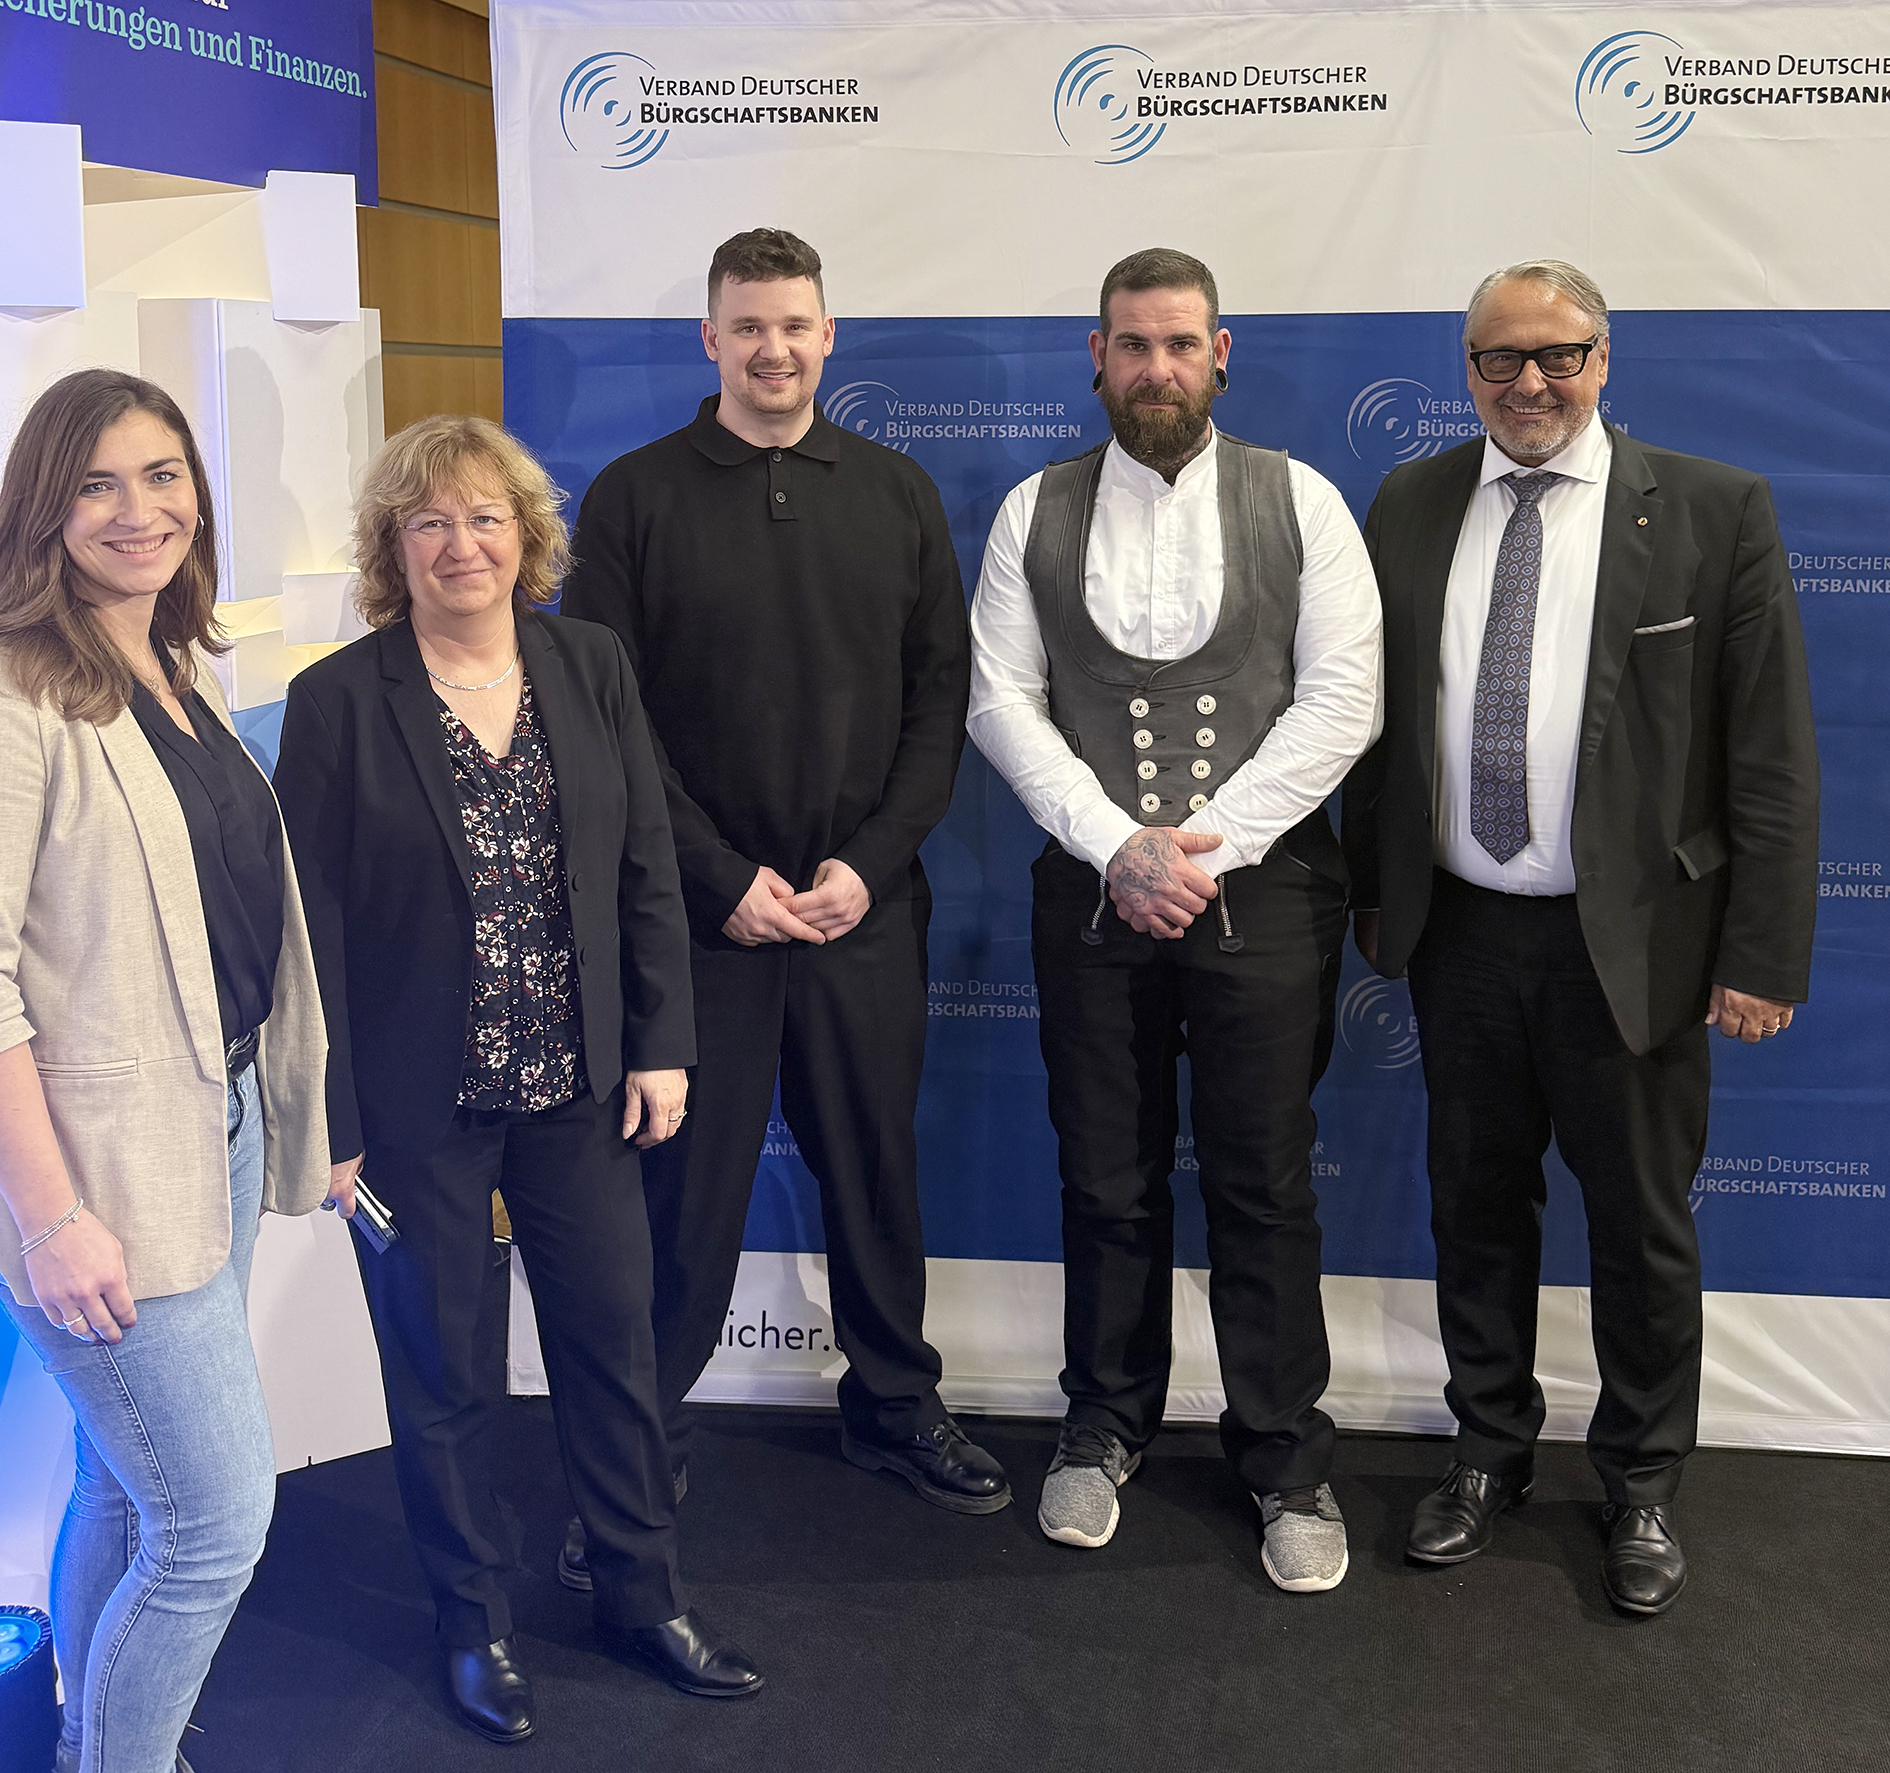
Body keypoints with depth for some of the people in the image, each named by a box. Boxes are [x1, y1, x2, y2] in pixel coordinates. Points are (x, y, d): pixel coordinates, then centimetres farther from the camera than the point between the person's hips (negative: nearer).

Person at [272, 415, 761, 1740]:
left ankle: (646, 1595, 31)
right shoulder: (338, 701, -8)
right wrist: (328, 1121, -9)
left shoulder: (592, 669, 2)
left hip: (578, 1085, 3)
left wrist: (661, 1045, 1)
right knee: (440, 1370, 11)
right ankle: (476, 1624, 30)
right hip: (417, 1104, -3)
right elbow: (312, 920, -8)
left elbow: (648, 871, 5)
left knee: (614, 1338, 12)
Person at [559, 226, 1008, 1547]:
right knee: (686, 1189, 3)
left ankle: (896, 1403, 31)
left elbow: (941, 701, 6)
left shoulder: (898, 496, 8)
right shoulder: (637, 499, 0)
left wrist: (872, 863, -6)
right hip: (701, 916, -2)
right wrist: (724, 879, -10)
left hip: (866, 911, 2)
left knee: (877, 1167, 13)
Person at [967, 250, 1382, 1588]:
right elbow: (1002, 699, 0)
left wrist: (1209, 846, -12)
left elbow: (1341, 700, -5)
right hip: (1093, 891, 1)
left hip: (1261, 889, -1)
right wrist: (1117, 846, -11)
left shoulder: (1300, 504, 1)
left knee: (1265, 1187, 4)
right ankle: (1107, 1428, 29)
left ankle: (1287, 1460, 18)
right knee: (1108, 1178, 11)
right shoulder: (1036, 514, 5)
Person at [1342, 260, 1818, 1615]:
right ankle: (1492, 1452, 35)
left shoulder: (1714, 512, -6)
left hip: (1630, 942, -3)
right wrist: (1375, 891, 8)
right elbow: (1373, 713, 10)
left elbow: (1771, 753, -7)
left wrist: (1763, 952, -11)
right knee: (1477, 1206, 16)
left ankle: (1643, 1486, 30)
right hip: (1459, 931, 3)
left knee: (1643, 1224, 10)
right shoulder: (1411, 508, 4)